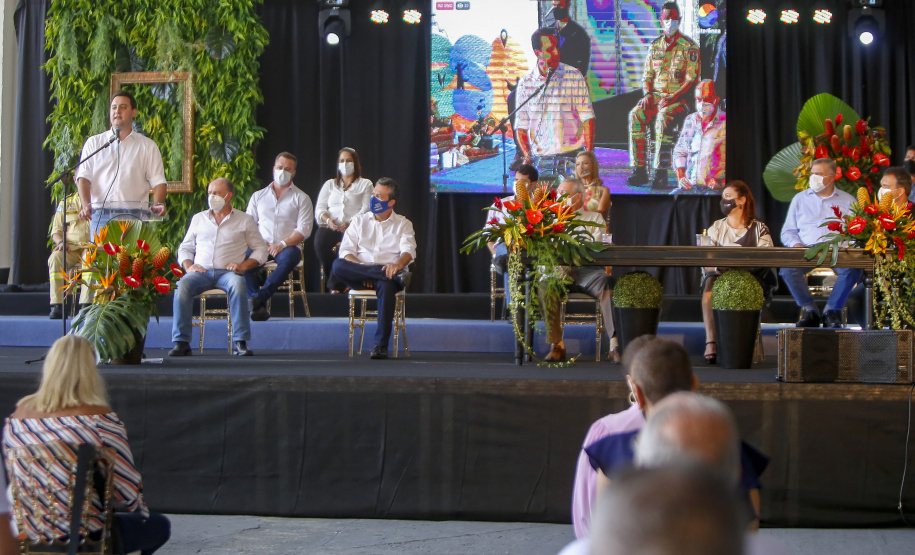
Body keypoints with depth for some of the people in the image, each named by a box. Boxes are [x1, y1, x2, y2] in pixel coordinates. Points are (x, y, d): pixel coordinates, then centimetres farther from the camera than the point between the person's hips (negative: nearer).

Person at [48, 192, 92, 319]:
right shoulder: (65, 203, 20)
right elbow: (56, 231, 15)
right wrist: (60, 242, -7)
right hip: (71, 248, 2)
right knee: (55, 257, -31)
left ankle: (86, 304, -41)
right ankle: (57, 306, -34)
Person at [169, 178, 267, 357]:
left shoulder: (245, 220, 15)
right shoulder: (198, 218, 23)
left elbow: (260, 249, 12)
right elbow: (185, 248, 23)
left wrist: (243, 265, -6)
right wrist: (188, 266, 2)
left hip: (228, 272, -2)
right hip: (201, 272, 2)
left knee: (237, 286, -38)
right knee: (182, 286, -31)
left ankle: (240, 342, -34)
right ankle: (181, 342, -29)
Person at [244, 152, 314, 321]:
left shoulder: (301, 198, 12)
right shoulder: (258, 196, 21)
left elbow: (304, 229, 0)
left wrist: (283, 244, -16)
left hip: (287, 247, -2)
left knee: (289, 257, -38)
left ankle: (260, 296, -38)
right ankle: (259, 306, -32)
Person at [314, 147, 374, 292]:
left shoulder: (365, 184, 17)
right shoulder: (330, 184, 26)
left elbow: (367, 209, 2)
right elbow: (319, 208, 14)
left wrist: (350, 223, -16)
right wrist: (327, 219, -10)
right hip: (331, 227, 2)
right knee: (320, 240, -34)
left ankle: (334, 285, -23)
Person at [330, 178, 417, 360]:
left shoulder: (403, 224, 16)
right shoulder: (359, 221, 22)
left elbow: (408, 251, -3)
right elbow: (346, 251, 9)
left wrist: (398, 264, -29)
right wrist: (360, 269, -13)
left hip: (389, 272, -2)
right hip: (359, 276, 2)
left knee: (386, 285, -40)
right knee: (337, 265, -30)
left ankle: (381, 345, -38)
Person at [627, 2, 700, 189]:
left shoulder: (689, 47, -1)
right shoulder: (655, 46, 14)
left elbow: (692, 79, -8)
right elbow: (647, 75, 16)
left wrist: (673, 97, -20)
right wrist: (647, 94, -5)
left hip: (680, 98, -5)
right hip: (656, 95, 5)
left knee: (663, 118, -37)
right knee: (635, 115, -26)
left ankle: (661, 172, -35)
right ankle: (639, 170, -25)